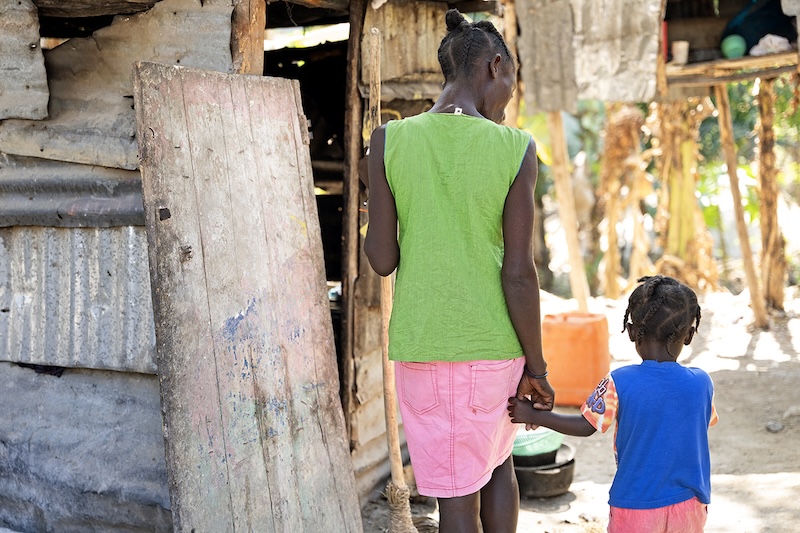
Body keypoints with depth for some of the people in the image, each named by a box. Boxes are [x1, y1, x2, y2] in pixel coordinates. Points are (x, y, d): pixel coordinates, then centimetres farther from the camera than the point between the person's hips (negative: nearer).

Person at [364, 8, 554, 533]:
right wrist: (536, 366, 0)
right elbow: (519, 274, -9)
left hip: (421, 343, 0)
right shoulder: (515, 148, -8)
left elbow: (382, 259, -3)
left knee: (456, 491, 8)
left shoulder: (390, 140, -5)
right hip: (494, 342, 0)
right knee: (498, 462, 25)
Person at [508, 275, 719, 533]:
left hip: (636, 505, -3)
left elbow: (585, 427, -7)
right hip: (689, 506, 3)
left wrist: (533, 416, 5)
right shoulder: (702, 383, -6)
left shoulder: (619, 383, -15)